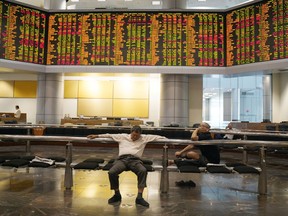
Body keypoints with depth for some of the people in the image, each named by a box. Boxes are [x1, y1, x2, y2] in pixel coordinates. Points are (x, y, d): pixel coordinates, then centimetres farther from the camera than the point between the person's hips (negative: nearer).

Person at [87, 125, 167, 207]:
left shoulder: (144, 138, 21)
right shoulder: (122, 136, 22)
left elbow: (155, 137, 18)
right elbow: (109, 135, 23)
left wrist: (167, 139, 12)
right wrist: (97, 136, 20)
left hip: (135, 160, 0)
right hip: (122, 159, 1)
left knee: (143, 170, -33)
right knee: (111, 172, -28)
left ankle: (139, 197, -25)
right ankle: (117, 195, -4)